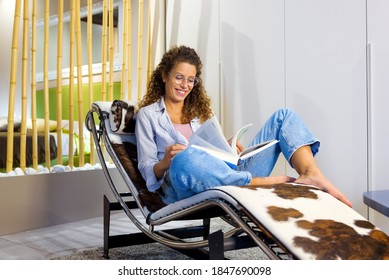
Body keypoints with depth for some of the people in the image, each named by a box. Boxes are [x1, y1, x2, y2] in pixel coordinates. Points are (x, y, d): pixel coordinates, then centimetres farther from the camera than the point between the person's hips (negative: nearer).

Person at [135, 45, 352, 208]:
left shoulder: (201, 108, 28)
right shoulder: (148, 115, 14)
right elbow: (146, 169, 6)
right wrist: (166, 162, -17)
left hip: (232, 173, 5)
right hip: (190, 191, -5)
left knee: (283, 116, -4)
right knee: (184, 159, -43)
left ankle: (312, 176, -33)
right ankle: (264, 183, -31)